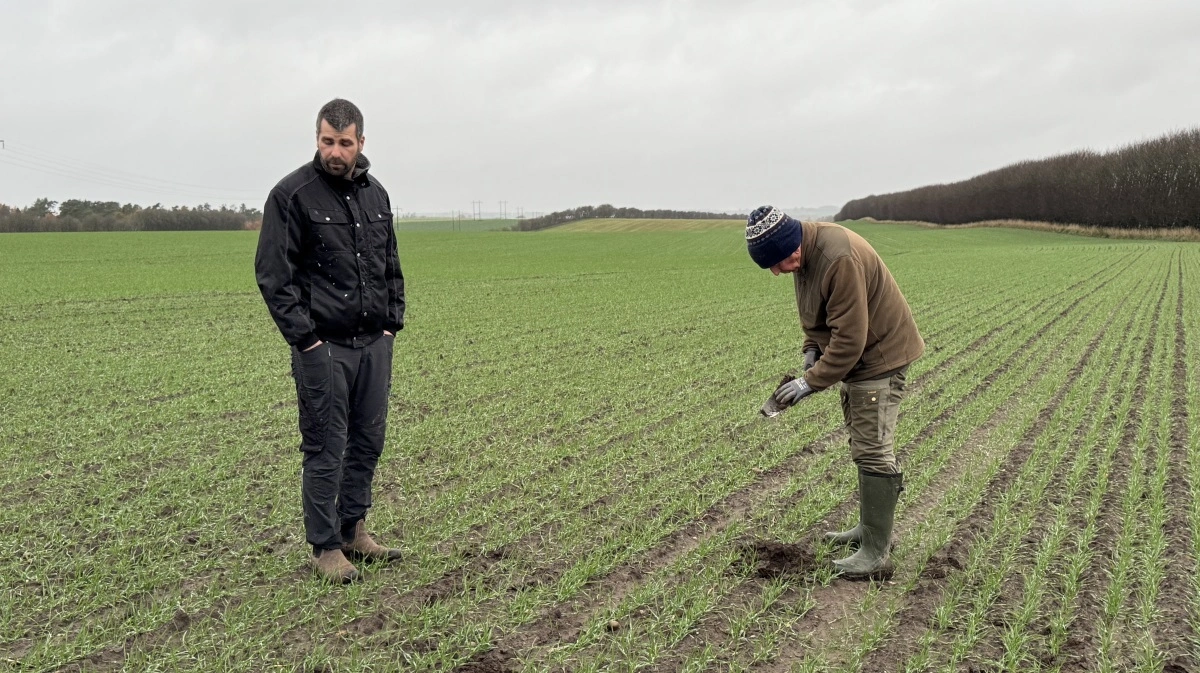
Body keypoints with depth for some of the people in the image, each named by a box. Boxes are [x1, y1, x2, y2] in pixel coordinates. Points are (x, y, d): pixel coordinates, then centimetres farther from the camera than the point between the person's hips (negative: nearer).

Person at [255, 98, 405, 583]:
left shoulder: (376, 194, 11)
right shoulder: (292, 194, -8)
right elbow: (272, 274, -9)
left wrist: (393, 321, 10)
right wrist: (304, 338, -13)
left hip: (374, 343, 6)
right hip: (323, 347, -6)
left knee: (368, 441, 11)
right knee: (326, 448, -1)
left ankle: (353, 530, 26)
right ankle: (326, 548, 11)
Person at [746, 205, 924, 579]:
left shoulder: (839, 260, -32)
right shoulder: (806, 249, -3)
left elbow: (850, 338, -30)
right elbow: (815, 311, 14)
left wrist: (812, 381, -25)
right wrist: (811, 350, 1)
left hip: (879, 355, -10)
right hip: (855, 353, 10)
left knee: (872, 451, -9)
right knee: (862, 446, 18)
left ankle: (876, 554, -3)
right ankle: (871, 528, 33)